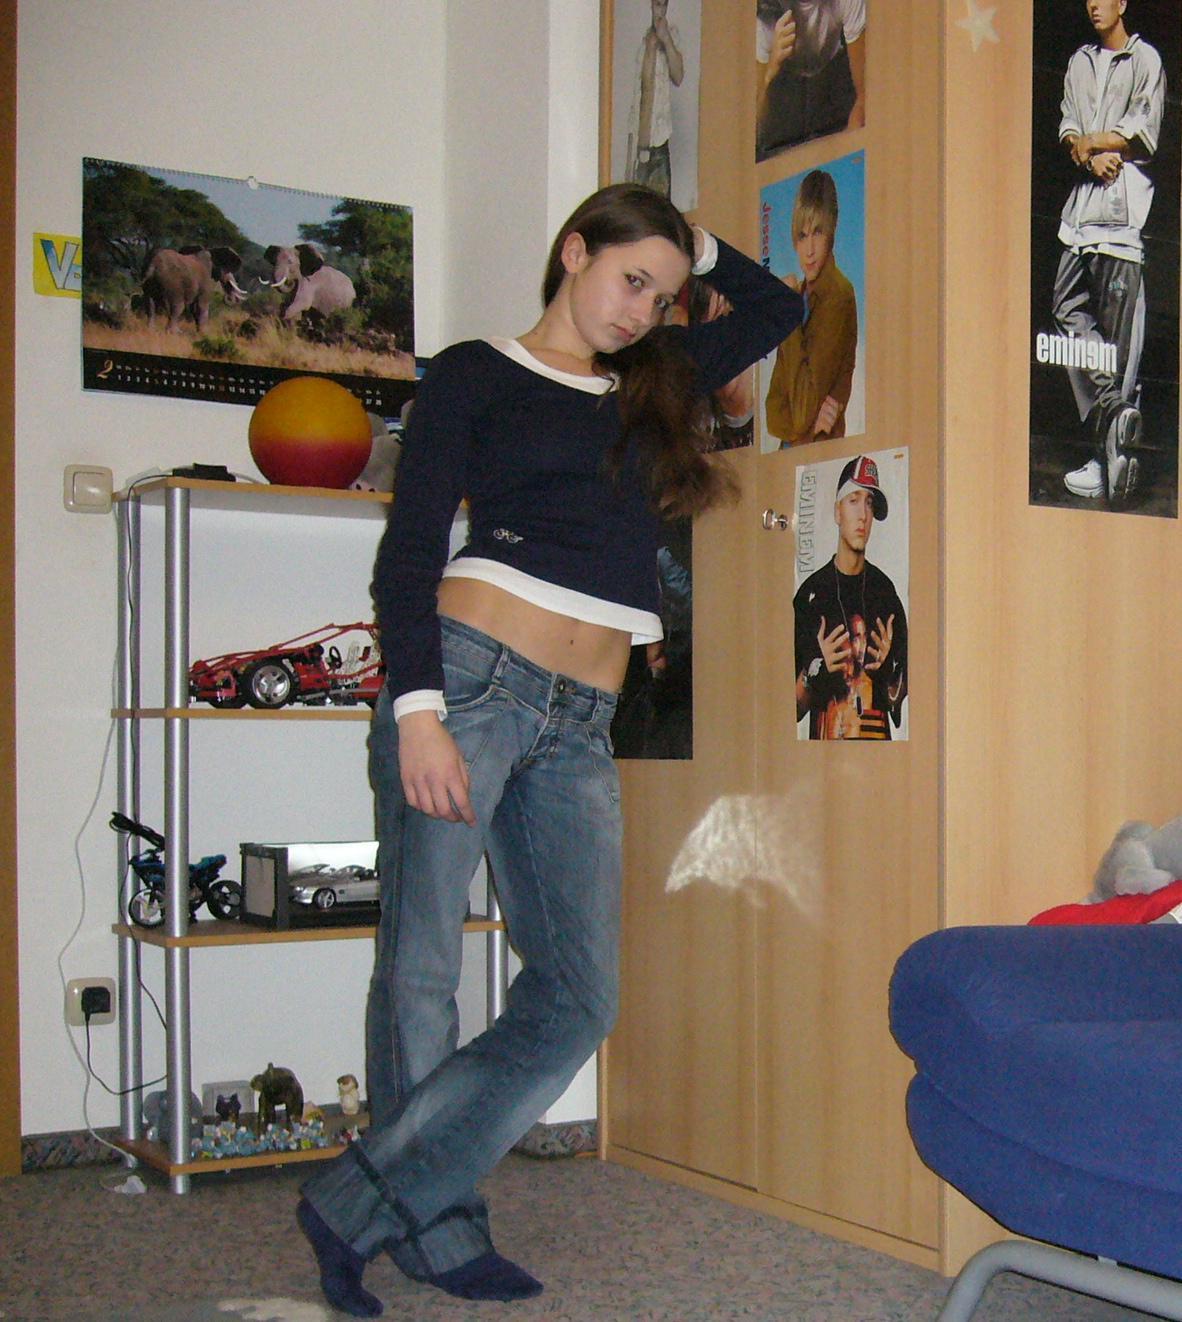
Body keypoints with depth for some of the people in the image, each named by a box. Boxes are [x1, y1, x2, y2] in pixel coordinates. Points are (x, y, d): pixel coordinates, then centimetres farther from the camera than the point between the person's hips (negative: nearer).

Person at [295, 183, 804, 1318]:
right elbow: (408, 551, -3)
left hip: (578, 728, 6)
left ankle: (366, 1202, 4)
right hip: (470, 678, -5)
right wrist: (417, 710, -14)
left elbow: (778, 311, 35)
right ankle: (440, 1228, 14)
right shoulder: (476, 375, 7)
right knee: (422, 972, -2)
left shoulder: (653, 385, 23)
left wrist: (692, 245, 24)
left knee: (577, 994, -3)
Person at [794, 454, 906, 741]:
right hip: (824, 743, -1)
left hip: (877, 743, 1)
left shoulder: (885, 591, 10)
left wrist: (889, 677, -6)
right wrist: (817, 667, -11)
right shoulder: (810, 593, 4)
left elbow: (900, 706, 13)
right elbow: (792, 707, 5)